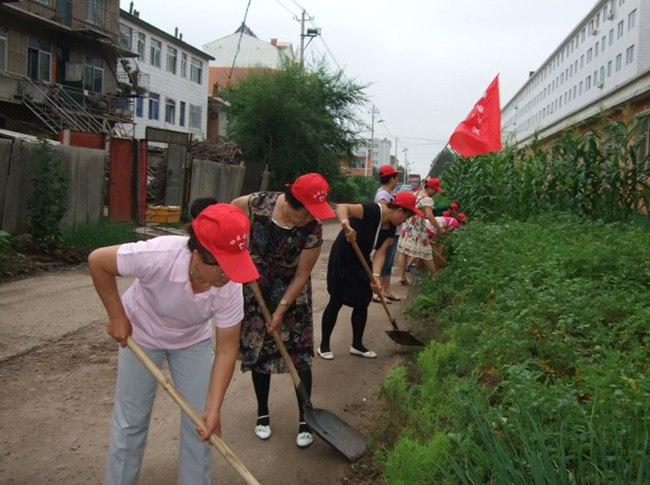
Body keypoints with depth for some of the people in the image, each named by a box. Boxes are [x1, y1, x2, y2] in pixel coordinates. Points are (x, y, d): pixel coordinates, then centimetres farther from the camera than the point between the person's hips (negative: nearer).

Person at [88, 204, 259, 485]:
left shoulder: (230, 288, -32)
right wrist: (117, 317, -18)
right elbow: (97, 261, -23)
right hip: (140, 334, -2)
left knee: (199, 422, 2)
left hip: (193, 340, 2)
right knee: (131, 421, 6)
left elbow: (226, 350, -22)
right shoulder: (158, 255, -41)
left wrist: (213, 409, -27)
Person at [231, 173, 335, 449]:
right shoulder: (257, 204, -24)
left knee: (299, 354, -4)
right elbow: (233, 208, 1)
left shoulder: (313, 230, -26)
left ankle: (305, 418, 12)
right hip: (256, 290, 1)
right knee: (259, 351, 9)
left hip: (291, 292, -1)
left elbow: (301, 276, -17)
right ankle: (262, 414, 26)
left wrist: (282, 309, -16)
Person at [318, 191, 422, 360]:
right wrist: (346, 225, -55)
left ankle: (357, 345, 24)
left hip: (361, 261, 8)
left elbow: (380, 252, -9)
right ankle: (324, 345, 15)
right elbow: (342, 207, -36)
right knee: (336, 302, -1)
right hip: (342, 258, -8)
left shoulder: (391, 228, -3)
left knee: (362, 303, 9)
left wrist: (375, 275, -24)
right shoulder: (372, 211, -26)